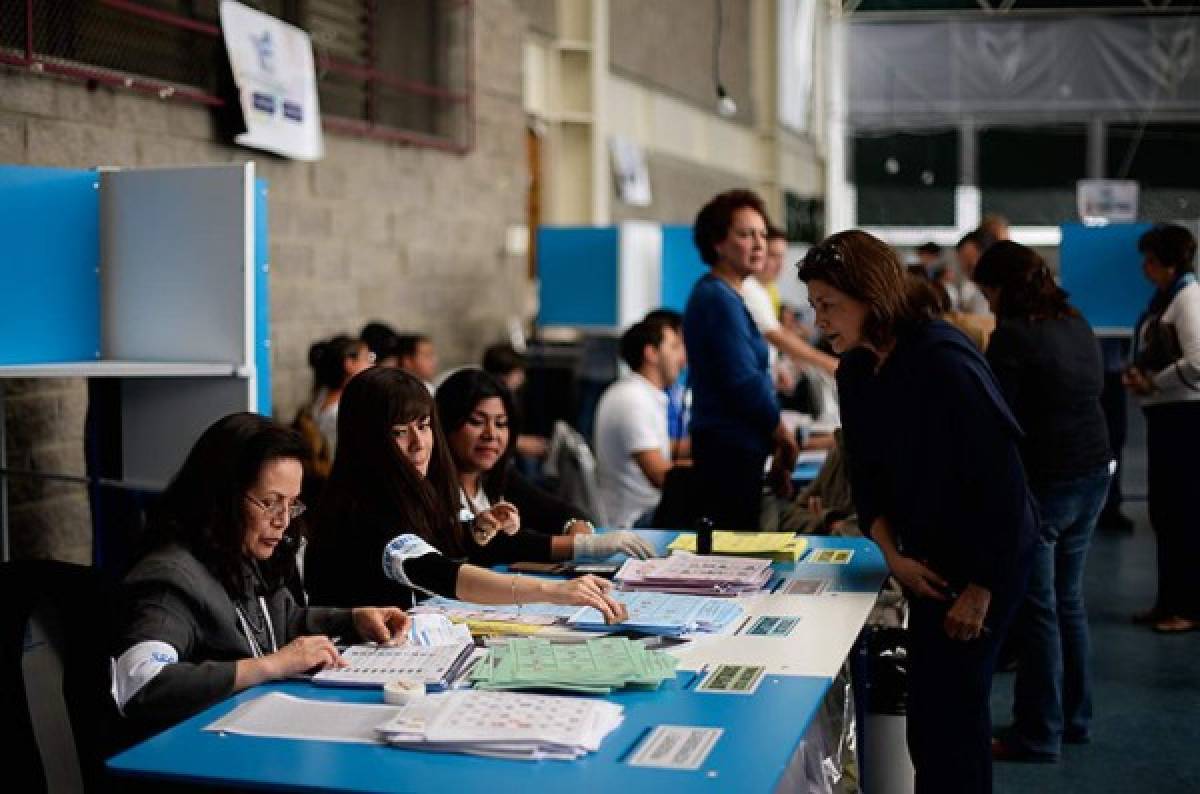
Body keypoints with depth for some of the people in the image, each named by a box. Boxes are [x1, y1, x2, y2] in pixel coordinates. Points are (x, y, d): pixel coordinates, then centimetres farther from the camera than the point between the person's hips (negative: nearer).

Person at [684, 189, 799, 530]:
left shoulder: (727, 296, 16)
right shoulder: (719, 298, -14)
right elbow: (744, 382, -20)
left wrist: (777, 449, 15)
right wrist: (784, 437, -5)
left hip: (733, 448, 10)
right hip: (730, 450, -10)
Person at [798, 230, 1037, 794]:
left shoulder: (942, 360, -23)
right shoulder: (855, 372, 2)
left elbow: (1000, 476, -24)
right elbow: (866, 477, 7)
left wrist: (981, 589, -20)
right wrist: (894, 556, -8)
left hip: (986, 556, -8)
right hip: (930, 558, 8)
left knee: (943, 712, -5)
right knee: (934, 709, 15)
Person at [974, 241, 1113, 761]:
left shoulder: (1013, 336, -15)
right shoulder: (1079, 326, 9)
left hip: (1041, 482, -8)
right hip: (1093, 473, 8)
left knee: (1038, 609, 0)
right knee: (1068, 600, 18)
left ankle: (1038, 736, 7)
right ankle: (1074, 717, 29)